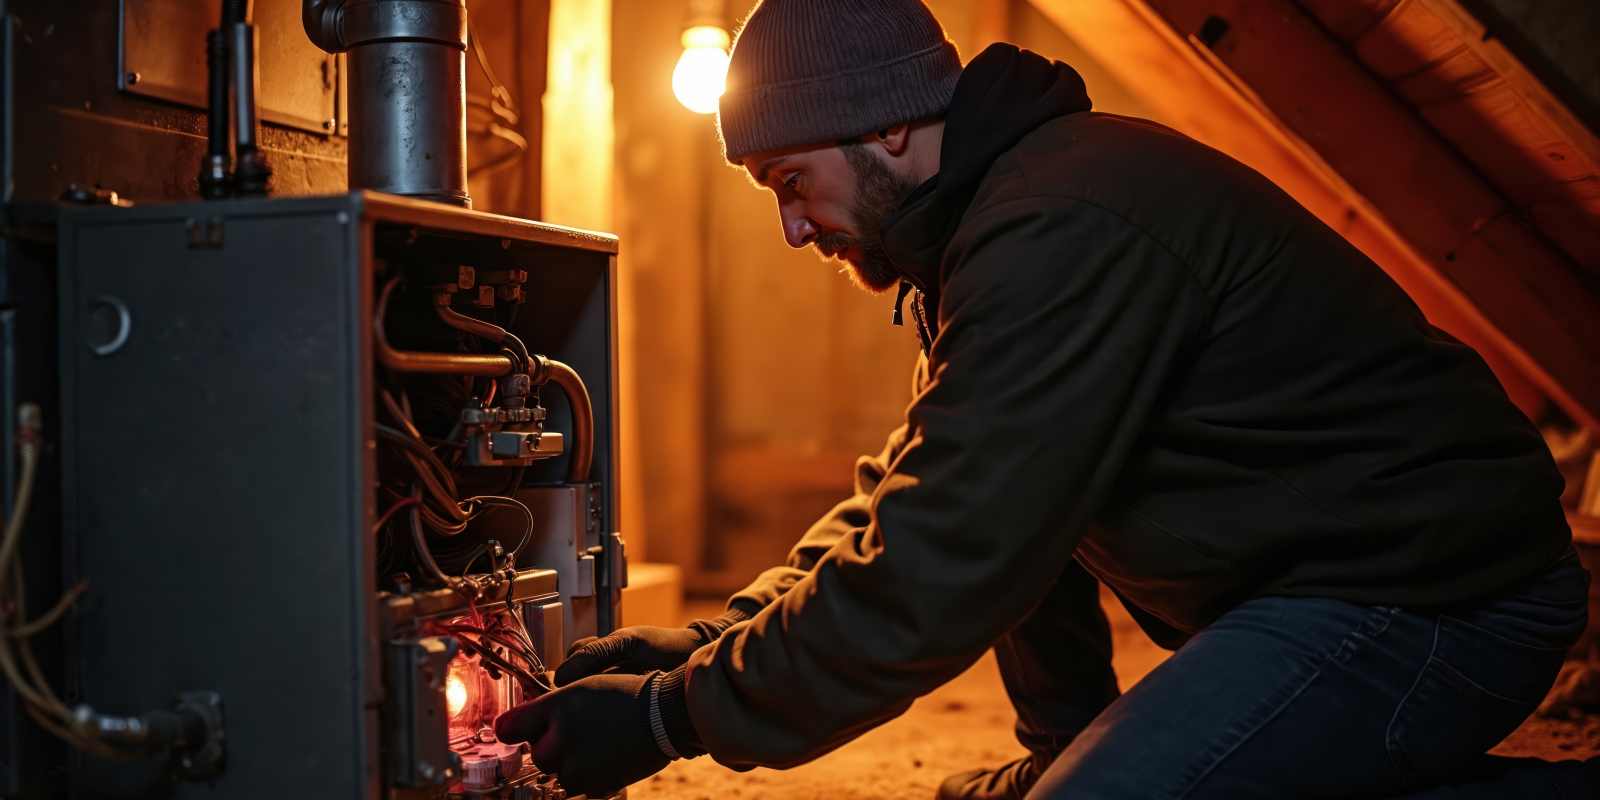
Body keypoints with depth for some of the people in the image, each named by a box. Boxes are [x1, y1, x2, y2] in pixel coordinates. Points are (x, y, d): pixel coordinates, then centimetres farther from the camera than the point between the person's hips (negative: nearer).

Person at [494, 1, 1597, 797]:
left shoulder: (1060, 235, -22)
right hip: (1312, 568, 9)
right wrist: (715, 639, 5)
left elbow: (930, 582, -24)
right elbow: (914, 502, 15)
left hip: (1442, 599, -9)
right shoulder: (1004, 207, 10)